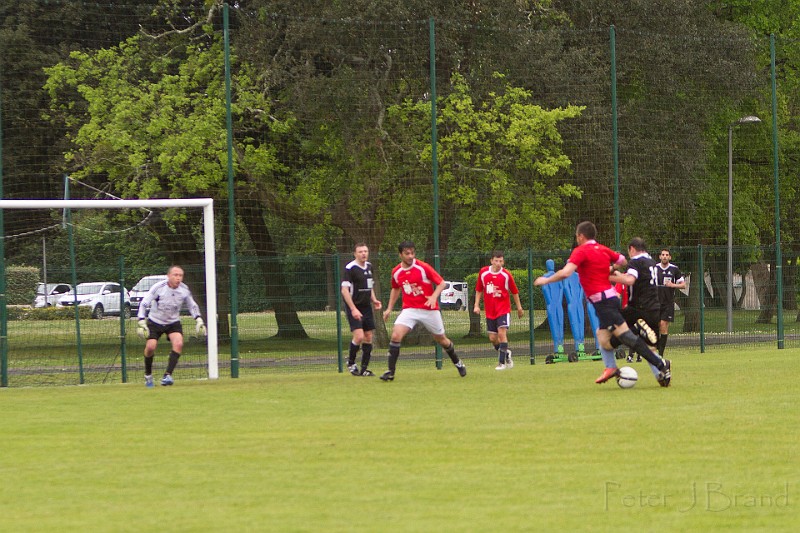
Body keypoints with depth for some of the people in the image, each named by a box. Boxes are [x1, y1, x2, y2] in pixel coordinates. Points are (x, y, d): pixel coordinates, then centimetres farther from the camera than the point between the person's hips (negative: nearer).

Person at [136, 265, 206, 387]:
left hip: (173, 322, 2)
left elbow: (192, 306, 9)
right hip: (155, 322, -2)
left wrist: (199, 320, -2)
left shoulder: (184, 290, -9)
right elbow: (144, 304, -15)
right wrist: (141, 322, -24)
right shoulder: (158, 287, -19)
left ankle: (167, 376, -25)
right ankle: (148, 375, 10)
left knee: (178, 343, -23)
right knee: (150, 346, -17)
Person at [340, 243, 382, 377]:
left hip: (366, 307, 7)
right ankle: (351, 362, 5)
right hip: (354, 307, -7)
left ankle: (364, 368, 12)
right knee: (359, 336, -18)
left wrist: (374, 300, 9)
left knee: (368, 337, 4)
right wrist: (353, 309, -23)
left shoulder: (369, 266, 11)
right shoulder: (350, 268, -13)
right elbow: (344, 290, -17)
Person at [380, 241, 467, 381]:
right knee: (396, 335, -19)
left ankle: (458, 363, 39)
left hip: (429, 309, -2)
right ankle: (391, 372, -14)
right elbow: (395, 289, 21)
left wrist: (434, 296, -25)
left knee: (441, 339, 13)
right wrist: (389, 308, 17)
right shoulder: (396, 272, 1)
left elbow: (441, 283, -8)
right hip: (409, 310, 2)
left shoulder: (423, 267, -12)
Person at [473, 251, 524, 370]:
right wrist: (476, 305, 5)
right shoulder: (483, 273, 1)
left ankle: (502, 362, -11)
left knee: (502, 333, -16)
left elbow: (514, 292, 5)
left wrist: (519, 308, 9)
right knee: (493, 338, 5)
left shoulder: (506, 275, -6)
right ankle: (506, 353, 32)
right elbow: (479, 290, 12)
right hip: (490, 311, 3)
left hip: (503, 310, -3)